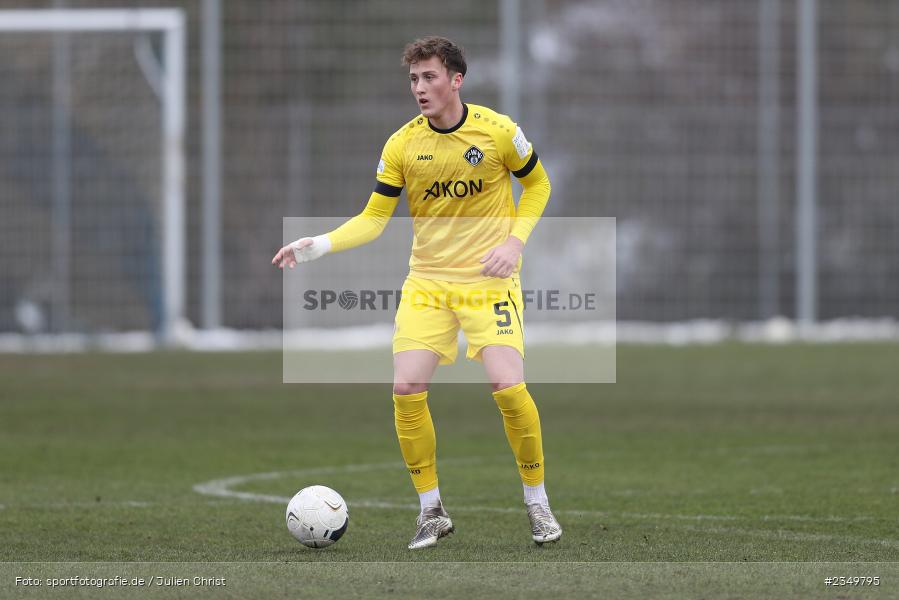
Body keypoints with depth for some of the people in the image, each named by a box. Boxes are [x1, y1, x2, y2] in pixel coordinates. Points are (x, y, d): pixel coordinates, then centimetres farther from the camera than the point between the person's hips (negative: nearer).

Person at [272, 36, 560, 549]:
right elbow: (373, 220, 0)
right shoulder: (402, 145, -3)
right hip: (427, 284, 3)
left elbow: (537, 184, 7)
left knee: (509, 387, -18)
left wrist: (515, 241, -8)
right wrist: (319, 246, -15)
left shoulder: (498, 131, -9)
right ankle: (433, 512, 6)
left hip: (490, 281, -3)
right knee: (407, 389, -11)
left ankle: (538, 502, 5)